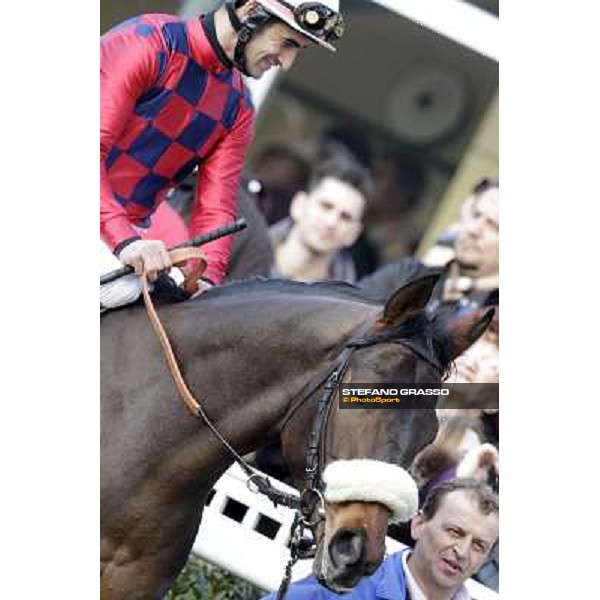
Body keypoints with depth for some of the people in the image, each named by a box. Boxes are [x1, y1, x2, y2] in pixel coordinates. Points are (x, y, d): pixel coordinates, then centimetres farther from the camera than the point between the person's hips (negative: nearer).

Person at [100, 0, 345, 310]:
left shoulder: (238, 109, 9)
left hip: (128, 231, 8)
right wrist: (125, 241, -34)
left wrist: (206, 279, -16)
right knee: (121, 286, -31)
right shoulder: (147, 43, -15)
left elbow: (215, 208, 4)